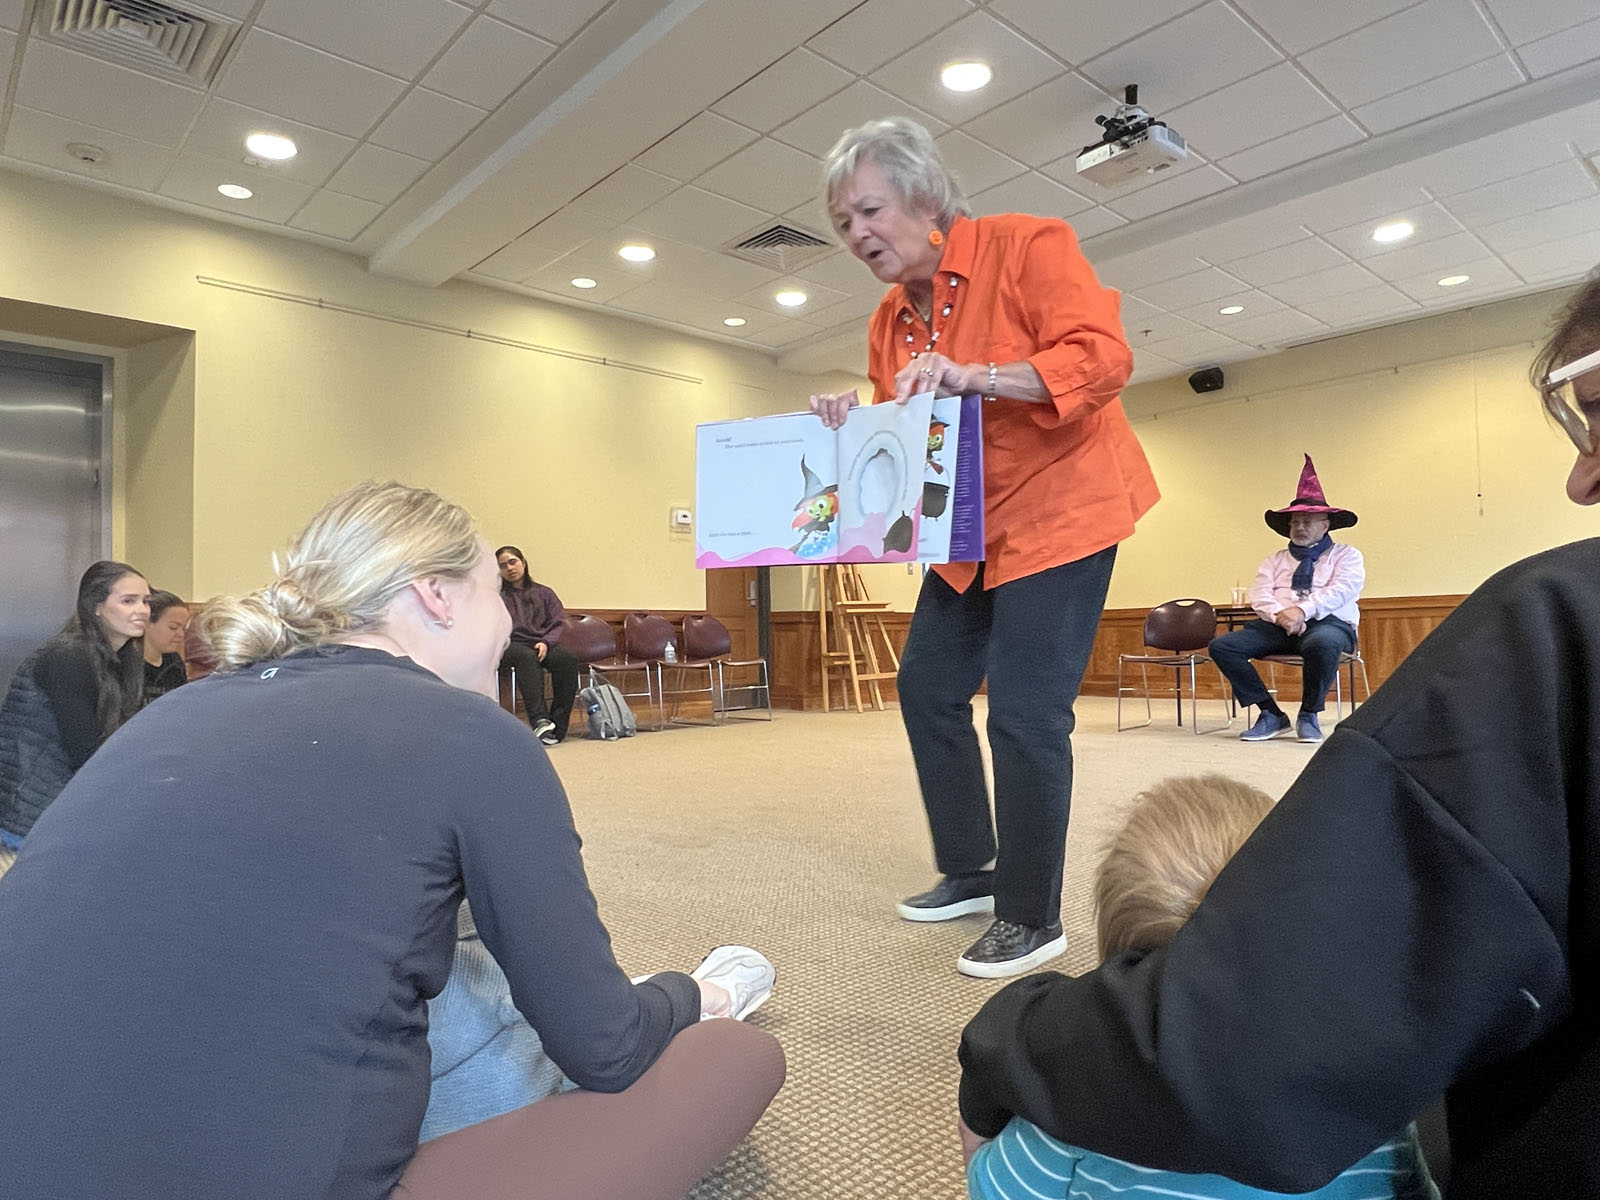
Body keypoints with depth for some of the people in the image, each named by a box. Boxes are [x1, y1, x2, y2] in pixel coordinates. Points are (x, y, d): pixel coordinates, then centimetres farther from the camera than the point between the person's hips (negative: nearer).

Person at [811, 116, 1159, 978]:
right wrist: (852, 428, -9)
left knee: (1024, 718, -11)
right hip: (968, 535, 8)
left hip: (1058, 516, -8)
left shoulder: (1026, 246, -11)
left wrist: (975, 376, -33)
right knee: (927, 690, 11)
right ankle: (970, 872, 29)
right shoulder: (888, 324, 8)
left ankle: (1031, 918, 9)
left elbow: (1103, 356, -23)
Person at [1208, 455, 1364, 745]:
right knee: (1221, 646, -21)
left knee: (1321, 643, -42)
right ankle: (1271, 714, -11)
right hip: (1276, 626, 4)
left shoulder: (1346, 555, 14)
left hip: (1327, 623, -3)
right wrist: (1280, 614, -18)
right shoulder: (1274, 560, 22)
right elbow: (1260, 594, 5)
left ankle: (1309, 715, -16)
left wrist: (1303, 609, -23)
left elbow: (1343, 589, -6)